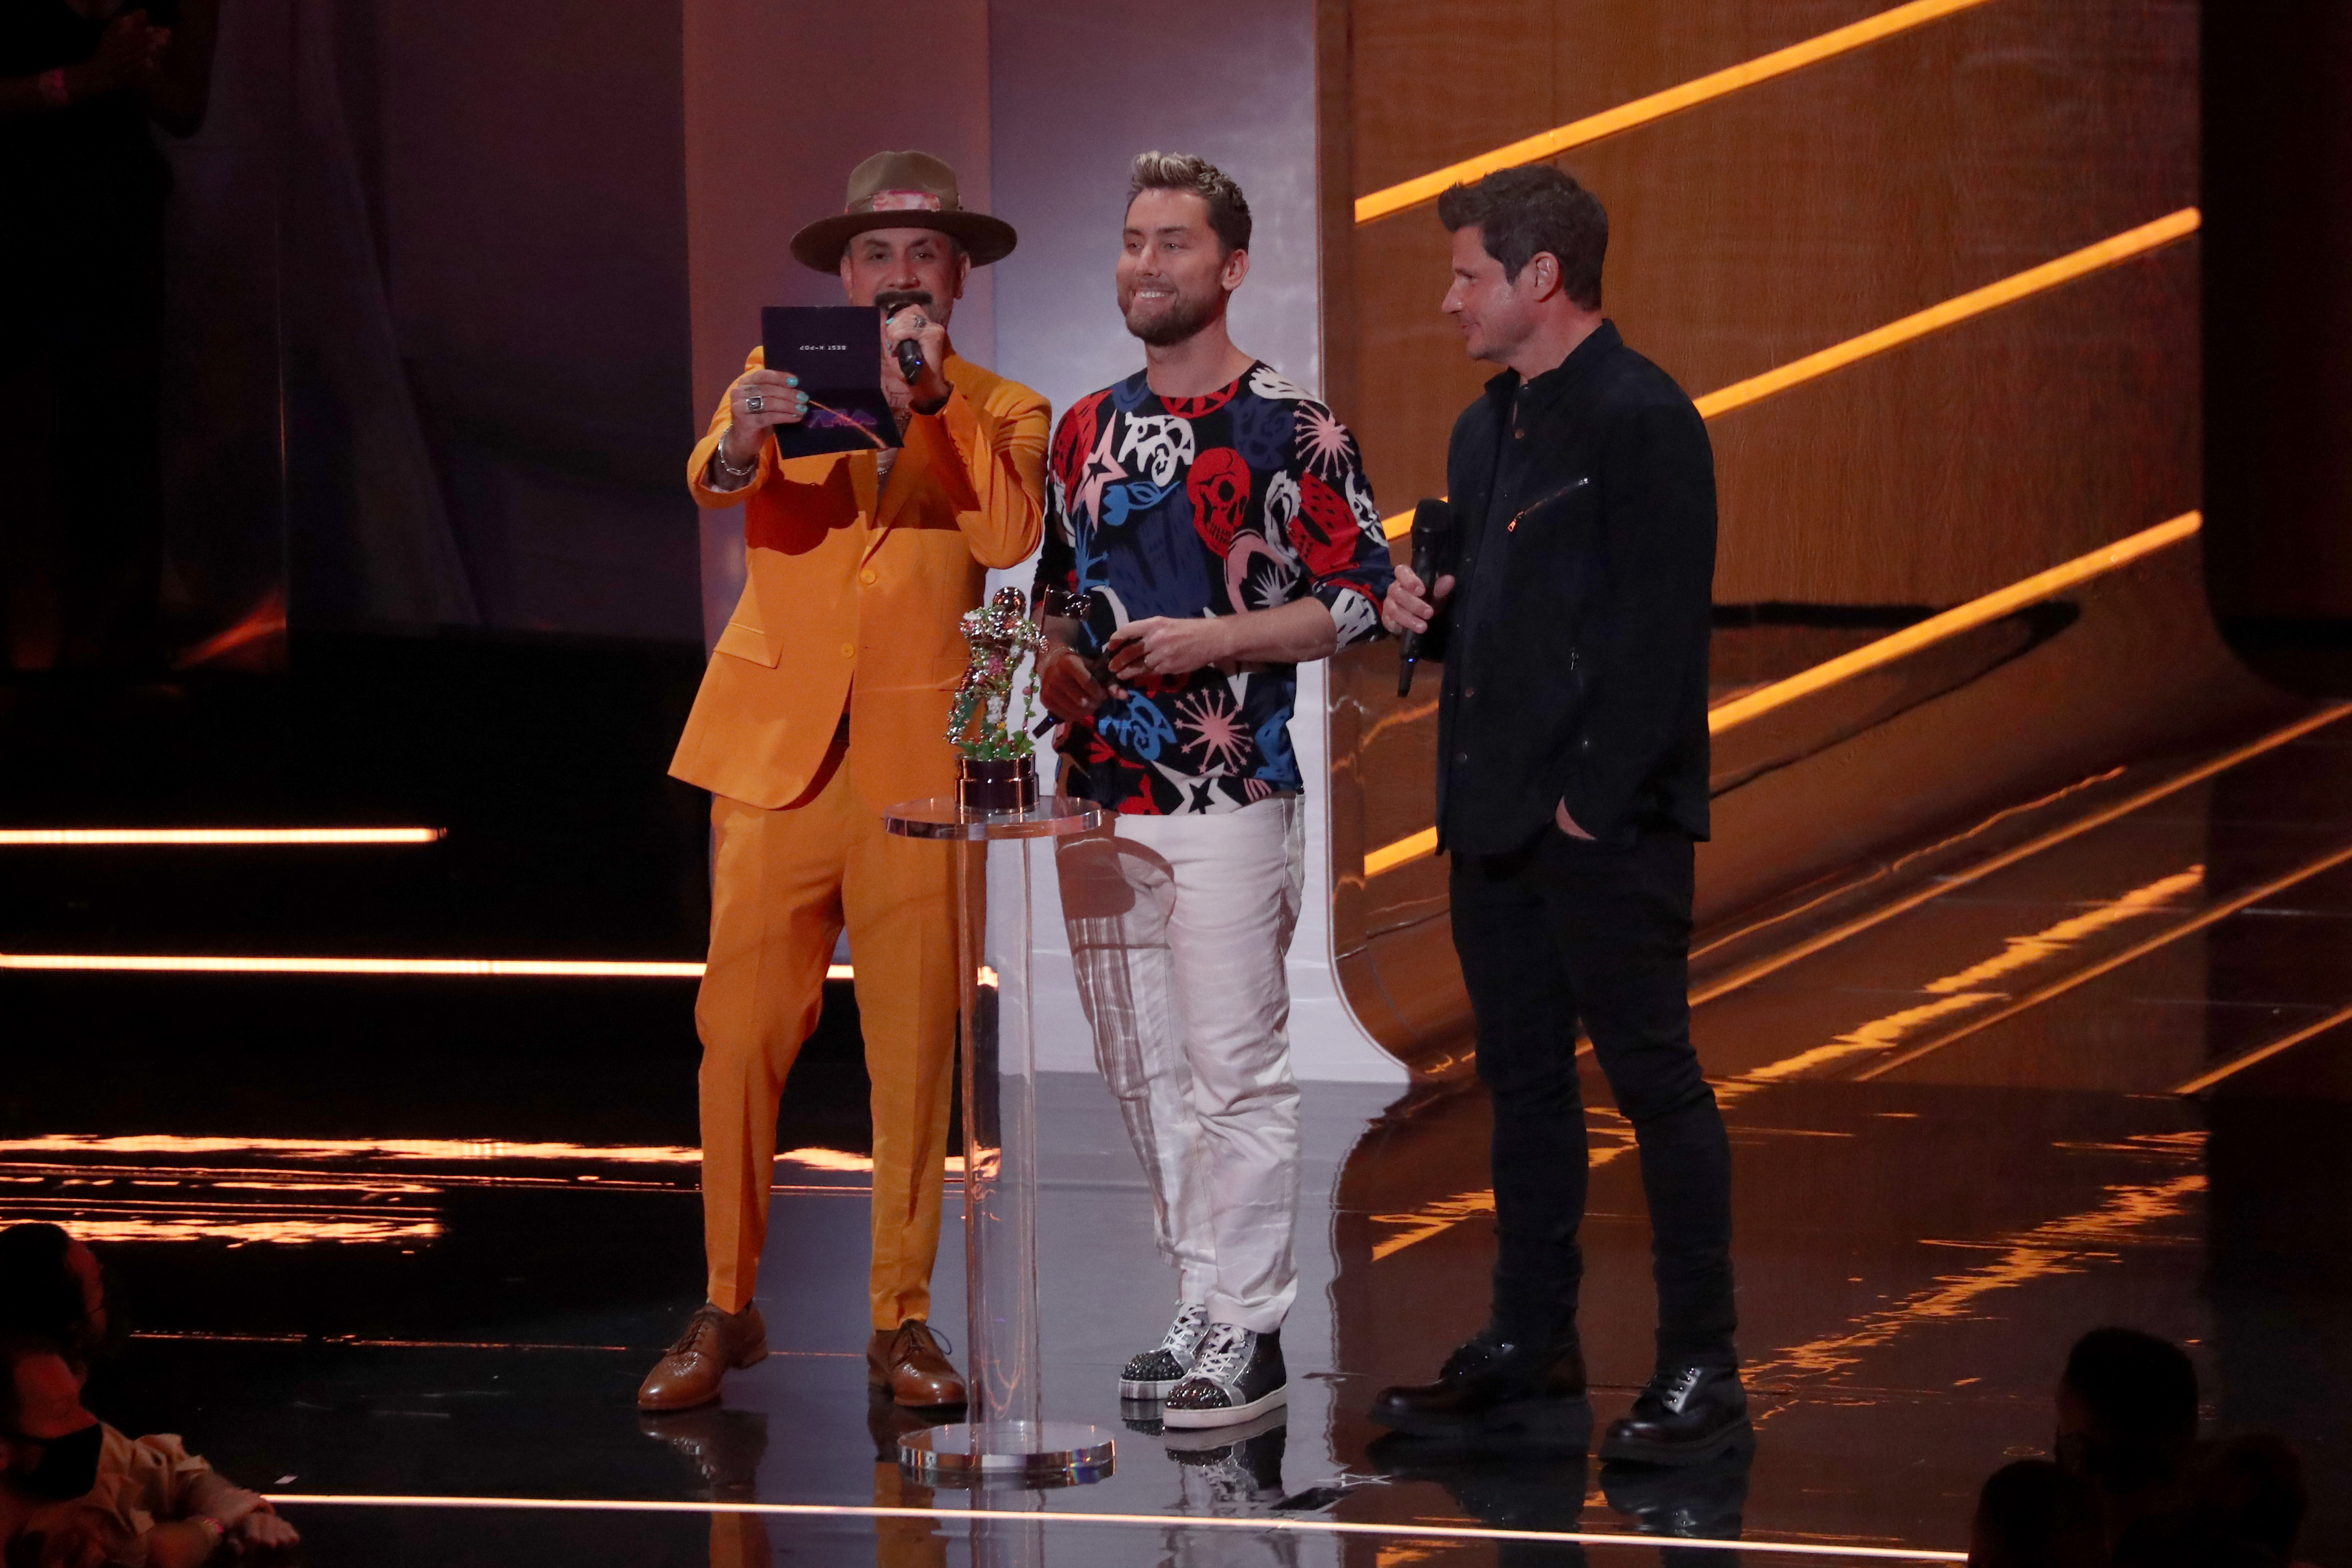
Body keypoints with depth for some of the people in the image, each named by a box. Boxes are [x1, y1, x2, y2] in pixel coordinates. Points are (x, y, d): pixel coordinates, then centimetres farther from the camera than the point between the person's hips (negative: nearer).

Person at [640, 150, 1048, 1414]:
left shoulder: (1001, 416, 9)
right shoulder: (787, 373, 10)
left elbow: (1011, 538, -11)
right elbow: (713, 485, -11)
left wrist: (933, 399, -19)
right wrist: (743, 438, -34)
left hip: (920, 760, 0)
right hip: (777, 747, 0)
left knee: (915, 1051, -1)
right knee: (740, 1033, -4)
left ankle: (900, 1319, 8)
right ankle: (728, 1307, 7)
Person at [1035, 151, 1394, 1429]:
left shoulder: (1291, 430, -4)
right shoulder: (1086, 431, 14)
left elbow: (1359, 597, -6)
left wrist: (1213, 639, -16)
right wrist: (1057, 660, 2)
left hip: (1230, 793, -6)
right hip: (1098, 794, 6)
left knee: (1233, 1072, -7)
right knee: (1140, 1072, 10)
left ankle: (1246, 1333, -2)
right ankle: (1200, 1310, 19)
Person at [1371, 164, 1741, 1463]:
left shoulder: (1644, 421, -12)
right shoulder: (1486, 428, 17)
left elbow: (1657, 629, -17)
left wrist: (1597, 796, -19)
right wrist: (1424, 609, 4)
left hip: (1607, 821, -9)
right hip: (1497, 817, 9)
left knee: (1652, 1077, -5)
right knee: (1523, 1079, 14)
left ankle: (1700, 1369, -1)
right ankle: (1529, 1346, 22)